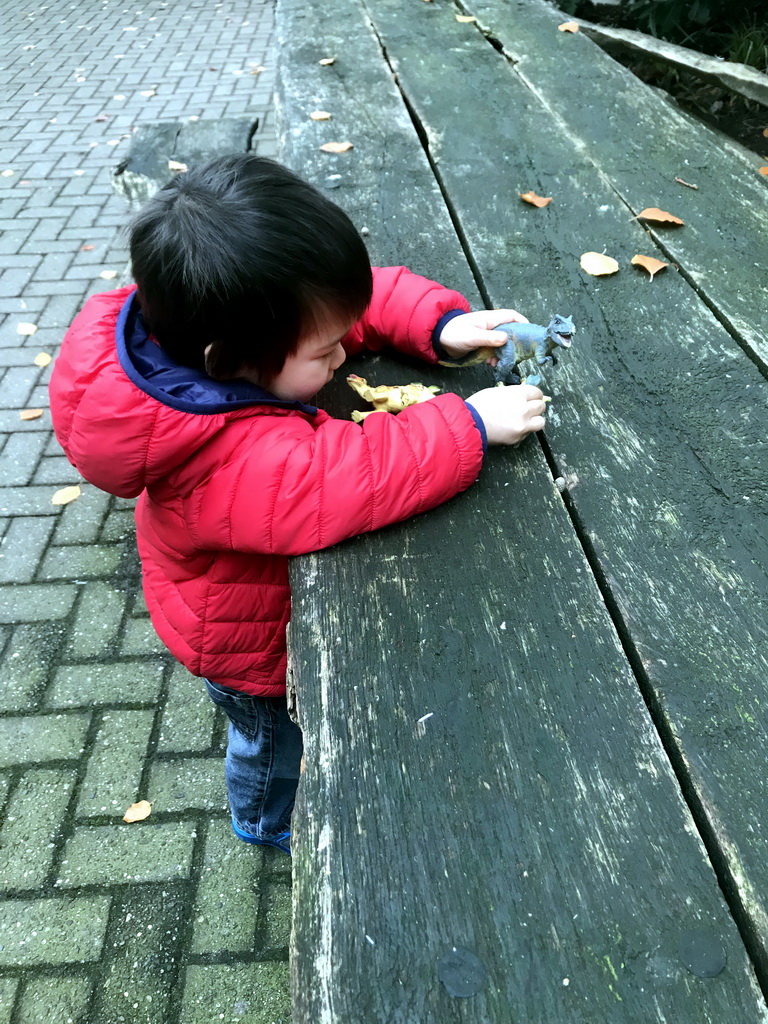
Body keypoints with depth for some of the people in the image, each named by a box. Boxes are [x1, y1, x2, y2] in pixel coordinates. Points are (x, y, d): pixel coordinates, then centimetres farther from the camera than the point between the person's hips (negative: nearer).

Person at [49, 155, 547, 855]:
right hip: (251, 643, -7)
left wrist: (442, 324, -27)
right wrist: (469, 425, -44)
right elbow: (345, 479, -55)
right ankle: (269, 824, 60)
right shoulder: (237, 460, -46)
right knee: (279, 741, 26)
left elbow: (367, 297, -13)